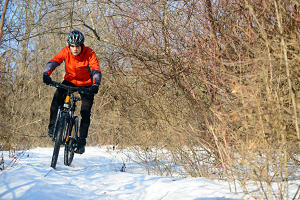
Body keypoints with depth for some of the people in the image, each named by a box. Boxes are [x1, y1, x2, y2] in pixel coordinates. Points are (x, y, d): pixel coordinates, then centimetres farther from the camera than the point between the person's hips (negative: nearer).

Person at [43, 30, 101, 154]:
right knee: (57, 96, -27)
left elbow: (96, 70, -31)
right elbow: (54, 61, -26)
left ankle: (82, 141, 1)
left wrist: (95, 84, -49)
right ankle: (53, 125, -17)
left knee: (85, 112, -10)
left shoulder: (89, 54, -24)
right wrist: (46, 73, -46)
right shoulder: (65, 52, -17)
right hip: (70, 81, 2)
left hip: (86, 85, -2)